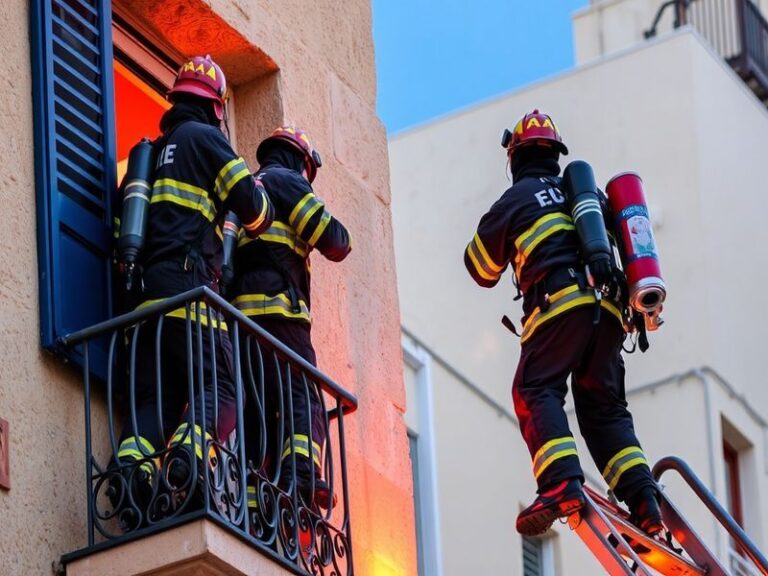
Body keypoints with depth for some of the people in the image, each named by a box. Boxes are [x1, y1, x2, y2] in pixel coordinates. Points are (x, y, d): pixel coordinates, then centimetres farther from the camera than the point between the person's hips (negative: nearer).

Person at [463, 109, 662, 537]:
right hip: (609, 308, 6)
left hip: (559, 302, -6)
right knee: (604, 406, 12)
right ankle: (643, 498, -4)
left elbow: (482, 269, 18)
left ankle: (563, 485, -33)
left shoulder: (516, 198, 10)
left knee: (536, 391, -9)